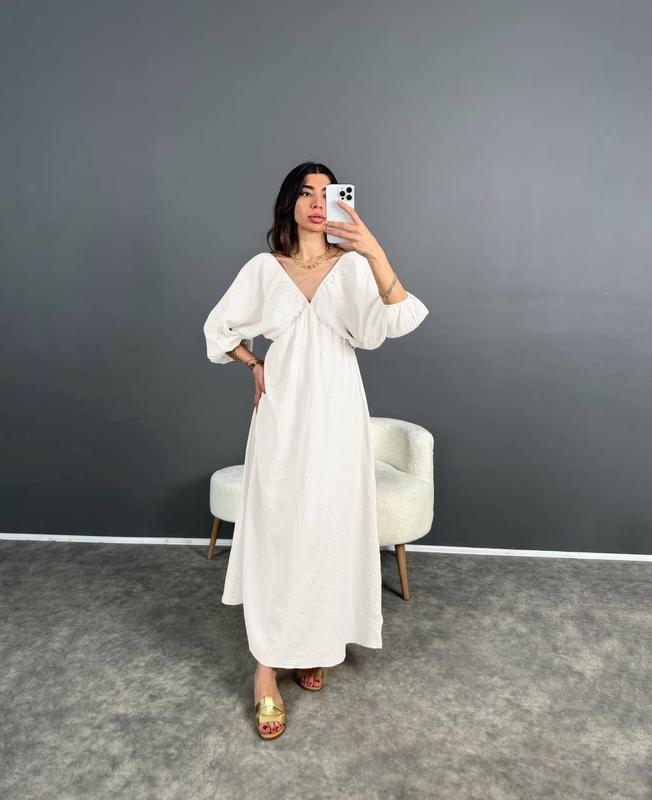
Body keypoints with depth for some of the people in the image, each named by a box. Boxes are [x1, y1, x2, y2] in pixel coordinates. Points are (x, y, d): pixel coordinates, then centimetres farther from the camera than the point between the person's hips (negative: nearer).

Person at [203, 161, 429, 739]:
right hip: (282, 412, 0)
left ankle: (315, 644, 27)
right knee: (274, 528, 0)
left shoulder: (352, 266, 1)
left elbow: (395, 319, -18)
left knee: (330, 525, 6)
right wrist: (256, 365, 5)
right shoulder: (263, 268, 4)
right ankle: (267, 667, 10)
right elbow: (220, 328, 16)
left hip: (336, 413, 0)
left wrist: (374, 250, -29)